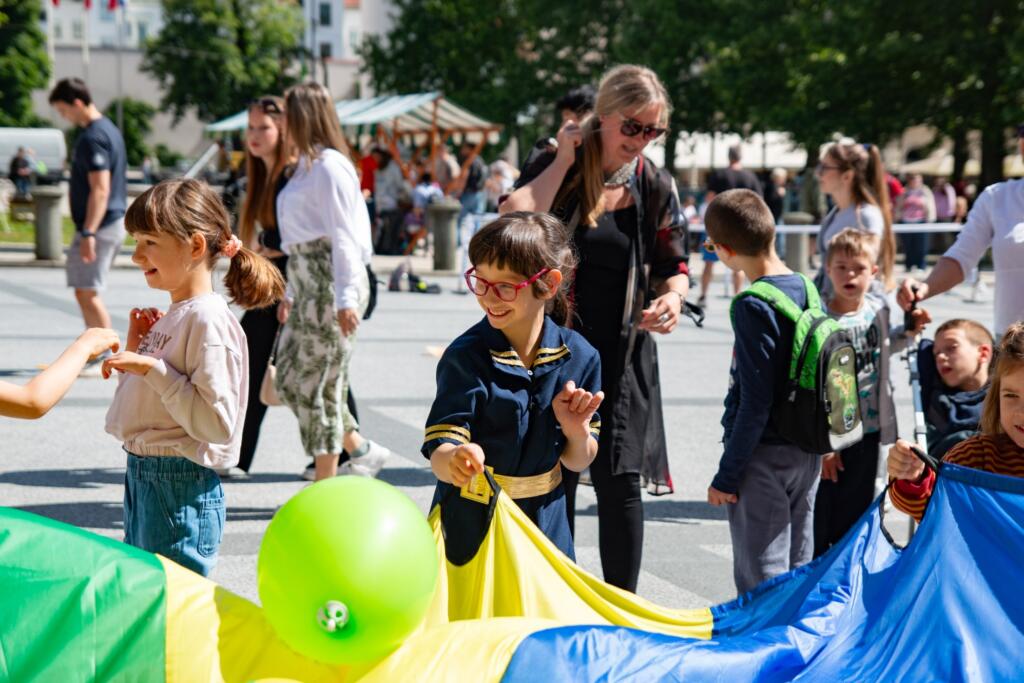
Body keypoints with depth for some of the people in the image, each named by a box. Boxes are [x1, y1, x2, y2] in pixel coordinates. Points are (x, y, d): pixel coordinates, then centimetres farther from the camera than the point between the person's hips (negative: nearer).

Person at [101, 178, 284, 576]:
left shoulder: (209, 320, -17)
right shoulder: (172, 317, 11)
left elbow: (216, 422, -23)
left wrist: (153, 368, -24)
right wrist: (135, 349, 5)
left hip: (181, 488, -10)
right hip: (144, 477, 10)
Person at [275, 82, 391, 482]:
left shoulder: (329, 166, -11)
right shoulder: (307, 166, 19)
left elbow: (342, 237, -17)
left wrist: (346, 298, -22)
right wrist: (291, 295, 24)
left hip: (331, 282, -10)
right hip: (308, 284, 10)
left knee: (317, 383, -4)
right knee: (289, 379, 11)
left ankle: (325, 487, 5)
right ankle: (360, 449, 19)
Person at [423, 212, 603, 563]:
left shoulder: (579, 357, -6)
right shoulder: (464, 357, -16)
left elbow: (577, 461, 5)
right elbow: (439, 451, -23)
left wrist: (577, 432, -16)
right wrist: (454, 460, -45)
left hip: (544, 522, 3)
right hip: (469, 527, -3)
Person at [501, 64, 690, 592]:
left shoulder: (655, 187, 4)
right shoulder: (552, 167, -2)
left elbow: (674, 265, 12)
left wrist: (673, 295, -10)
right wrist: (563, 161, -14)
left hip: (623, 355, 1)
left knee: (620, 482, 0)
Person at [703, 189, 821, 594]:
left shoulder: (753, 306, -18)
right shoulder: (807, 290, 5)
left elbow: (755, 401, -20)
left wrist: (727, 474, -15)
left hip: (764, 457, -8)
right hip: (808, 454, 8)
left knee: (760, 583, -1)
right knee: (798, 573, 17)